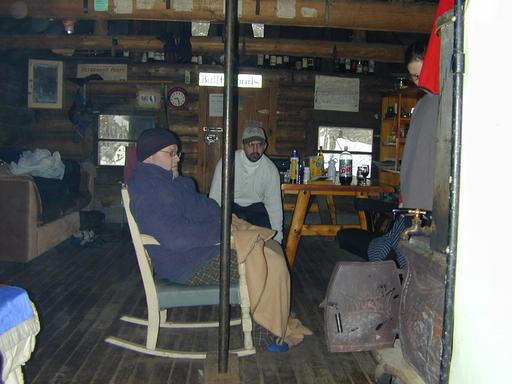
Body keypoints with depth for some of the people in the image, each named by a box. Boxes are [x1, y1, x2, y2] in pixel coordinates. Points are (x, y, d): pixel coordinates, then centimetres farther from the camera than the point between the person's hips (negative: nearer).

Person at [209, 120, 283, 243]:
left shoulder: (271, 169, -13)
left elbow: (274, 205, -8)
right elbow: (215, 198, -16)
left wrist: (277, 239, -11)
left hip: (256, 207, 2)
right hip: (231, 205, -2)